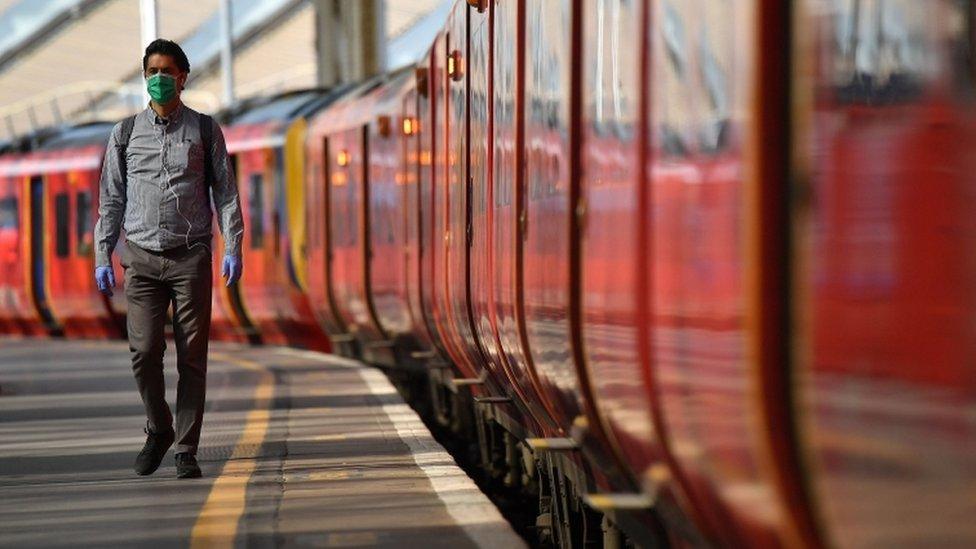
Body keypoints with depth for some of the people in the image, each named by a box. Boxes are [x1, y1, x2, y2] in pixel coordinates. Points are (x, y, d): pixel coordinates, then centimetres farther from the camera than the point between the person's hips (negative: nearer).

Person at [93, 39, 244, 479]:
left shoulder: (204, 130, 7)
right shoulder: (125, 133, 10)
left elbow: (225, 191, 6)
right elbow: (111, 198, 12)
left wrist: (232, 248, -4)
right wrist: (102, 256, 5)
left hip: (191, 257, -1)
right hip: (142, 258, 1)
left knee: (192, 357, -3)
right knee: (144, 351, -9)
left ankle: (186, 450, 3)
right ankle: (158, 431, 14)